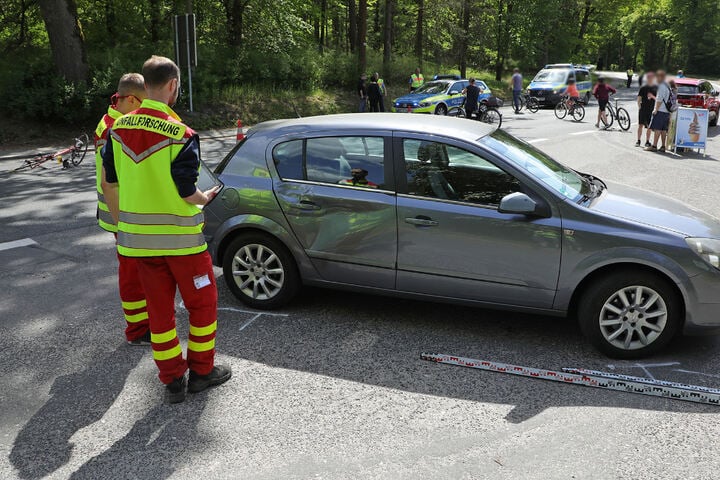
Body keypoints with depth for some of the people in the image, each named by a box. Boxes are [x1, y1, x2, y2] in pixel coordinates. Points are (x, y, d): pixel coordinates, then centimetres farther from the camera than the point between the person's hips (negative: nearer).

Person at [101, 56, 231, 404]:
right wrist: (206, 198, 4)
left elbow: (109, 183, 7)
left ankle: (173, 380, 23)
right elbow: (186, 194, -18)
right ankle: (202, 371, 23)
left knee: (159, 309, 14)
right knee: (203, 303, 13)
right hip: (180, 237, -5)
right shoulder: (180, 134, -19)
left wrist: (121, 222, 19)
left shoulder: (119, 128, 0)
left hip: (138, 237, 6)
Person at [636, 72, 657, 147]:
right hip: (643, 109, -1)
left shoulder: (656, 88, 6)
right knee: (640, 125, -5)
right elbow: (639, 98, 4)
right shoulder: (643, 88, 4)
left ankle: (647, 141, 13)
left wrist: (652, 96, -12)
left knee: (649, 127, 5)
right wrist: (639, 107, -8)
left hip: (651, 110, 1)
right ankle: (638, 141, 2)